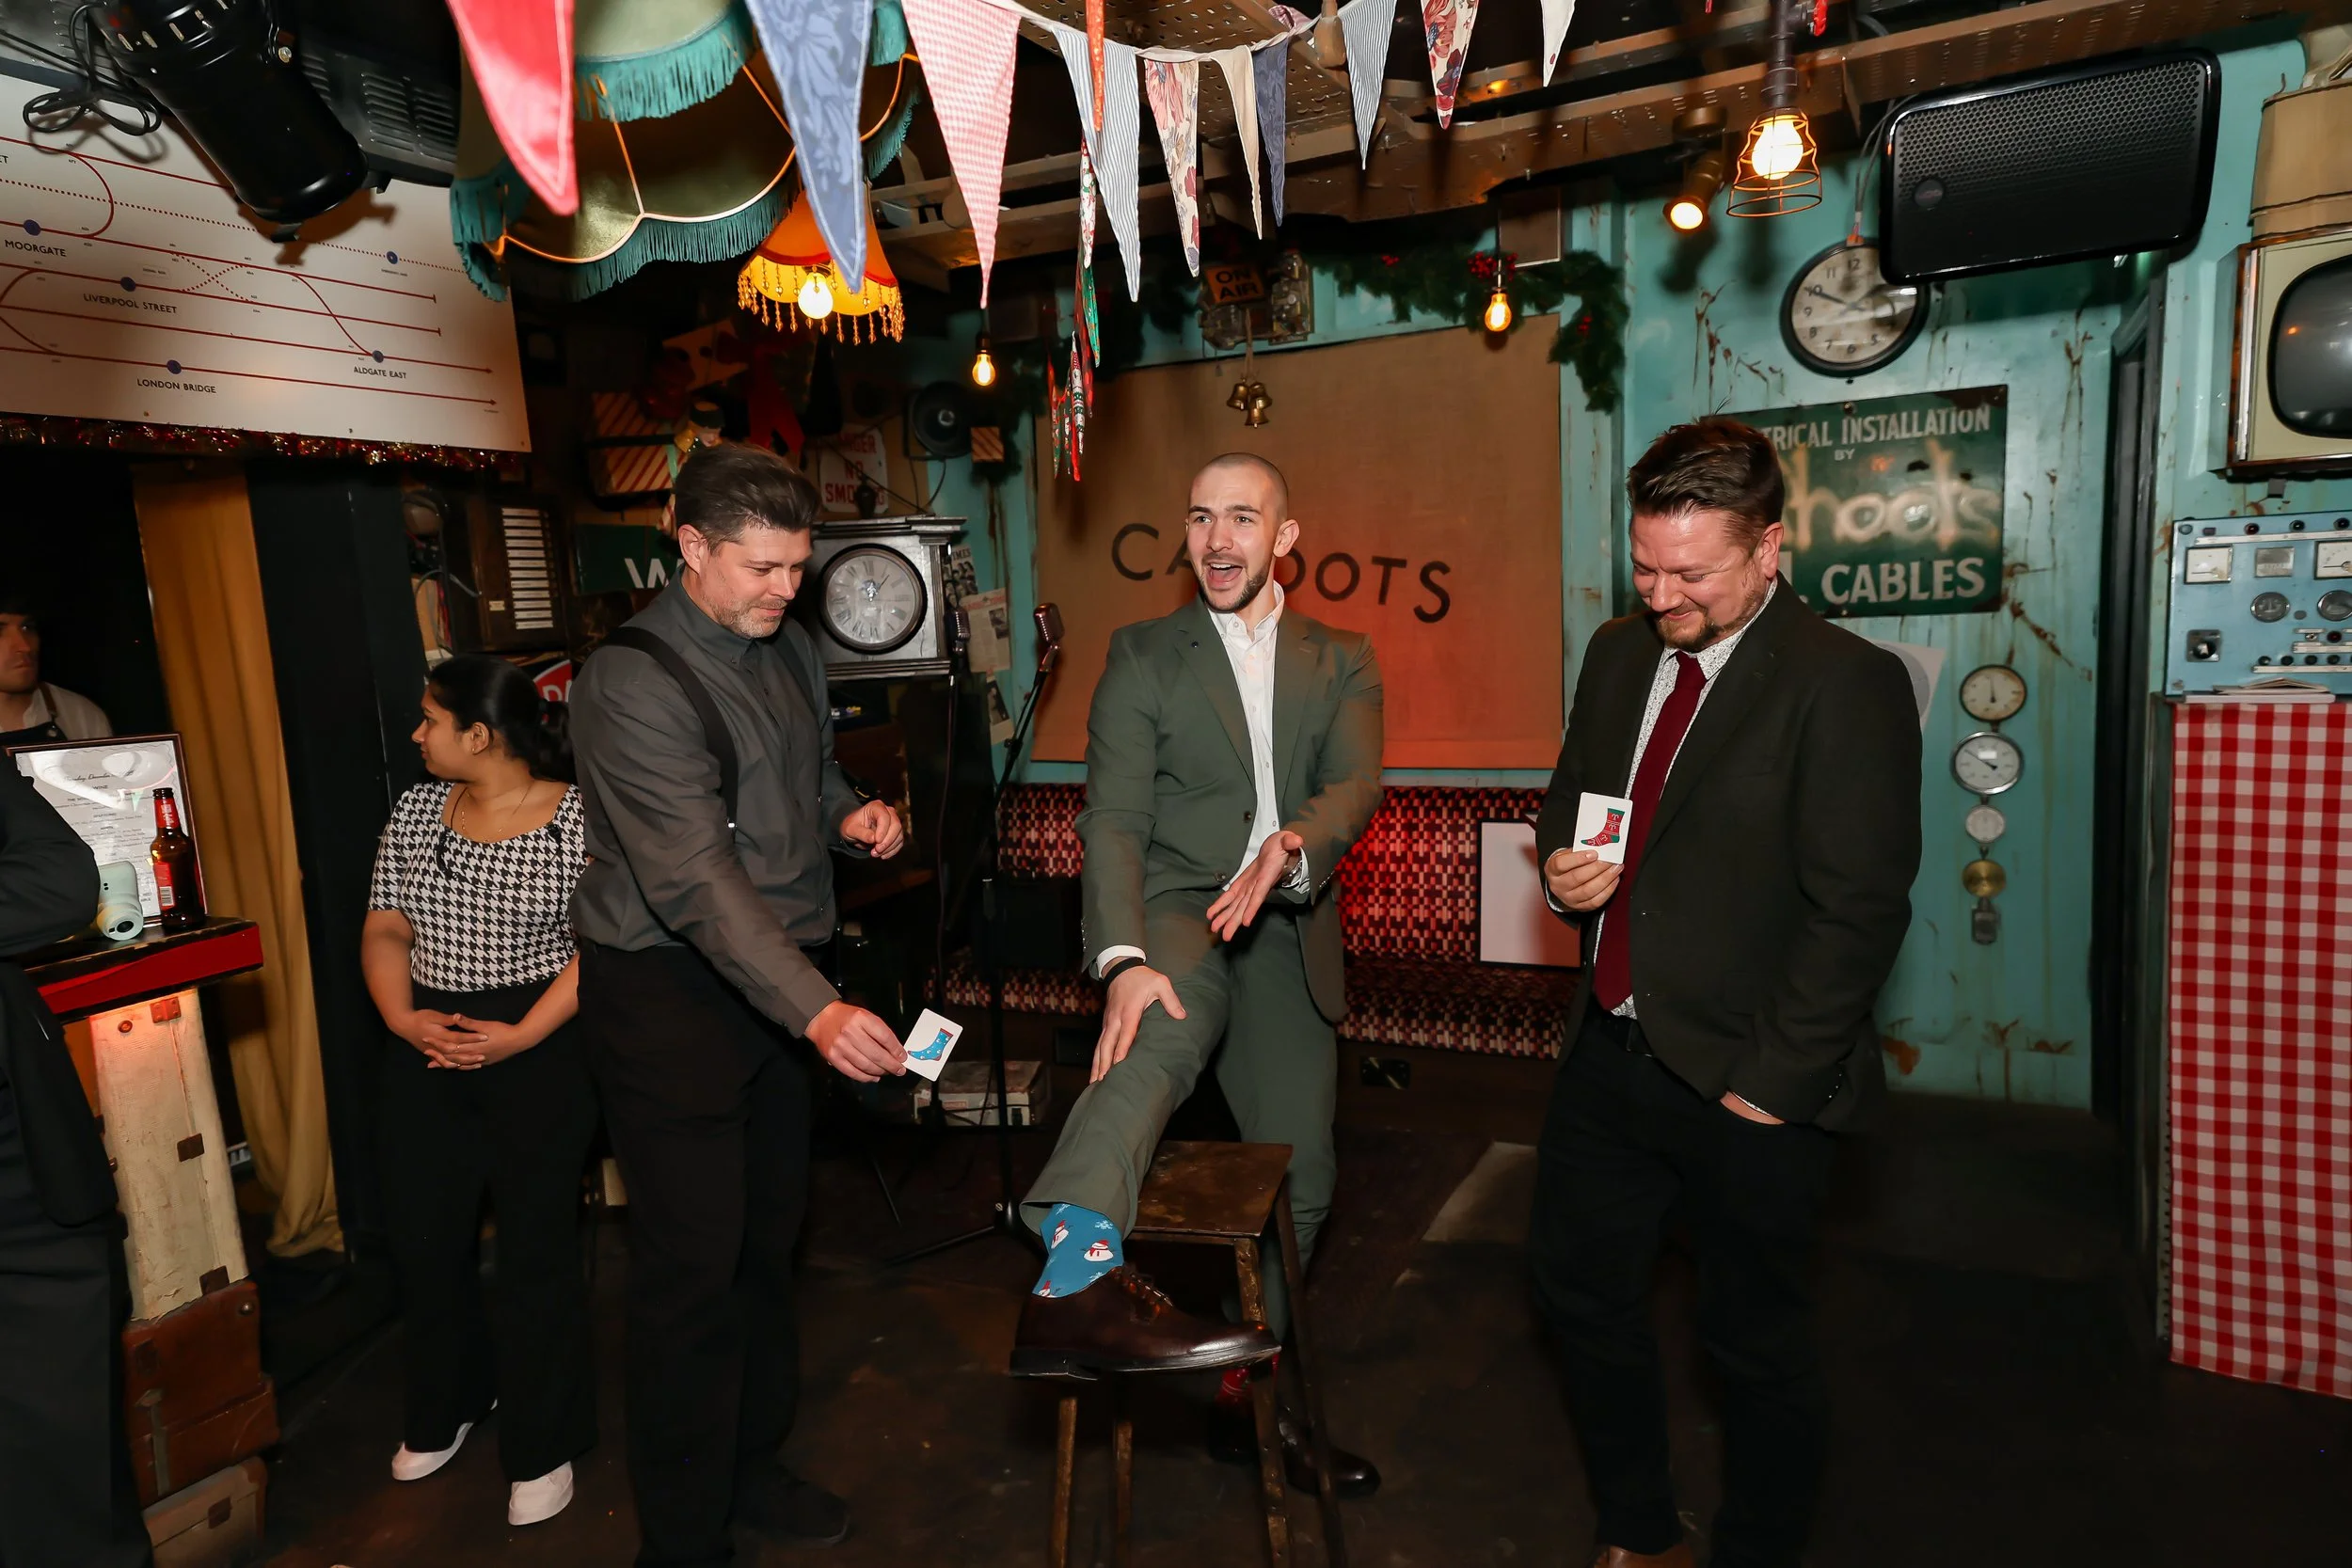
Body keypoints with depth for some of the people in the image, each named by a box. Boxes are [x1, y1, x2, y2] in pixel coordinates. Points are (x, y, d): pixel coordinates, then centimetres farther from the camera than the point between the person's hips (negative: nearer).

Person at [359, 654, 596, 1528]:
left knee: (537, 1248, 2)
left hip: (541, 1054, -5)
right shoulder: (416, 810, 8)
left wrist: (523, 1036, -18)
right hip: (429, 1054, 5)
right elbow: (384, 930, 10)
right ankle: (442, 1409, 37)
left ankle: (541, 1447, 20)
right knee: (422, 1237, 12)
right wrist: (403, 1019, -7)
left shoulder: (580, 816, -9)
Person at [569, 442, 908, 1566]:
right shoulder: (633, 683, -19)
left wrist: (851, 814, -1)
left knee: (768, 1238, 18)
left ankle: (751, 1465, 38)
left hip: (776, 983, 8)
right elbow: (696, 879, -28)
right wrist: (815, 1008, -36)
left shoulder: (788, 649, 7)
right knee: (695, 1269, 1)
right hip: (669, 998, -7)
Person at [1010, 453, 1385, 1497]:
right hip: (1179, 912, -3)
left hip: (1289, 935, 4)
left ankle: (1244, 1394, 31)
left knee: (1299, 1177, 11)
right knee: (1159, 1035, -38)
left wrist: (1289, 846, -31)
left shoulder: (1341, 661, 12)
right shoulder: (1143, 655, 5)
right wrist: (1122, 959, -24)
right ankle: (1074, 1277, -56)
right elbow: (1114, 818, -7)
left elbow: (1356, 783, -7)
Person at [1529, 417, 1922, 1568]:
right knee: (1580, 1292, 18)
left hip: (1746, 1083, -7)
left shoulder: (1847, 684, -15)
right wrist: (1562, 863, -4)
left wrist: (1774, 1082, -16)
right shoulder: (1619, 654, 6)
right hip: (1609, 1052, 7)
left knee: (1755, 1343, 13)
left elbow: (1858, 910, -16)